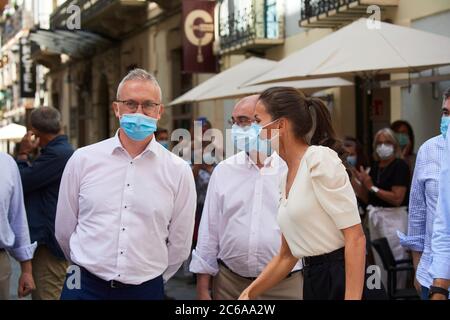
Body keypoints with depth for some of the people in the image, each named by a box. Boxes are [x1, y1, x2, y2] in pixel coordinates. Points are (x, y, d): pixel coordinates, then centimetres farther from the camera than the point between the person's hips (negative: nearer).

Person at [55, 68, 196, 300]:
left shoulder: (179, 171, -3)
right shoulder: (82, 160, -2)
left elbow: (179, 245, 4)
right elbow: (64, 230, 6)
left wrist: (150, 280, 10)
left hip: (146, 290, 0)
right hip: (85, 287, 0)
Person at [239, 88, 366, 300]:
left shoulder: (319, 160, -13)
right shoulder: (287, 177, 11)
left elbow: (356, 239, -18)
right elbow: (286, 255, 17)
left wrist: (352, 298, -23)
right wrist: (249, 294, 12)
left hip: (344, 282, -9)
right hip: (313, 282, 9)